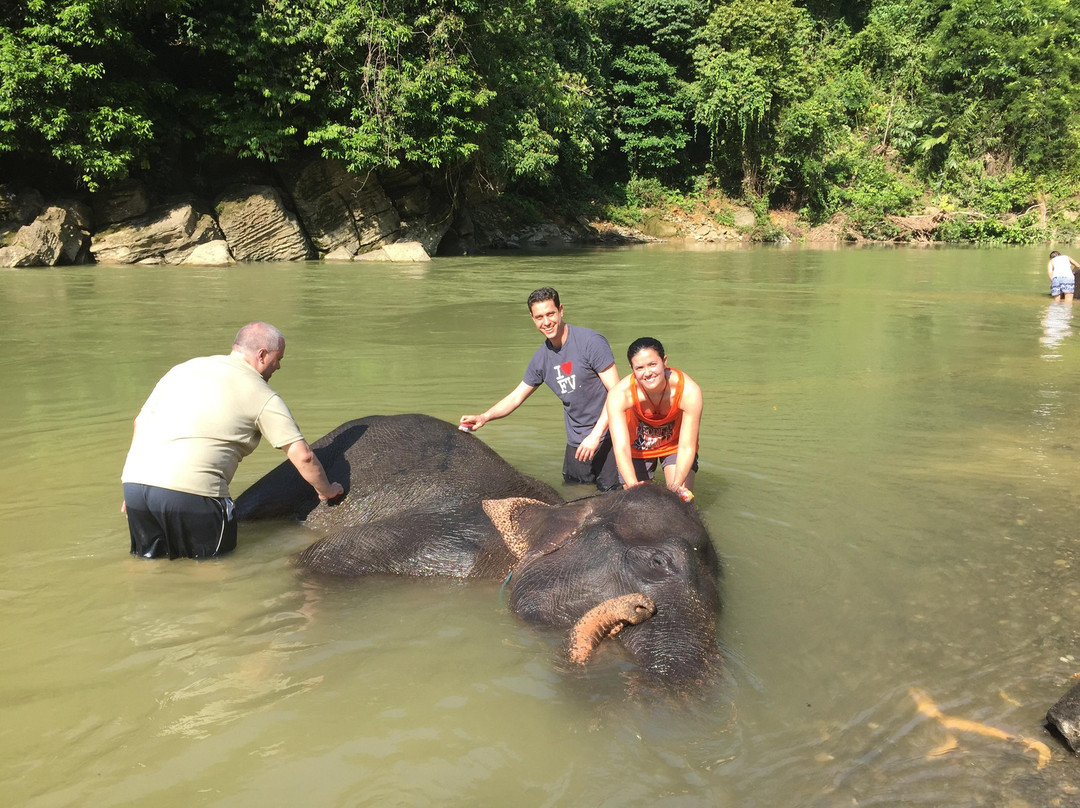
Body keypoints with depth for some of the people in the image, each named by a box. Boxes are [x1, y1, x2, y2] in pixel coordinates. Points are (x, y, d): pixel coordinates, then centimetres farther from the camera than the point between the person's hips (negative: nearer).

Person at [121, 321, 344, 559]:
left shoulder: (185, 368, 21)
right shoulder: (262, 396, 4)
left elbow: (141, 422, 23)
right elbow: (302, 455, 1)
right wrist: (326, 491, 19)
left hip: (134, 480, 6)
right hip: (190, 490, -6)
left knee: (148, 557, 24)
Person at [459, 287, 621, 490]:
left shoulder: (590, 342, -12)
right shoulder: (541, 358, 6)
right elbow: (515, 397, 14)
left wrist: (595, 435, -18)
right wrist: (484, 417, -3)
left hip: (606, 437, -6)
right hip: (576, 443, 6)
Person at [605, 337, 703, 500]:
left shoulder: (690, 391, -33)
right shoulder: (618, 395, -34)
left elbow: (687, 447, -29)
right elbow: (621, 448, -38)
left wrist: (676, 484, -44)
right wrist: (633, 485, -54)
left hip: (676, 445, 0)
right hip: (637, 448, 0)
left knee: (682, 501, -12)